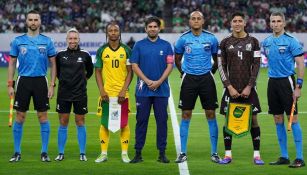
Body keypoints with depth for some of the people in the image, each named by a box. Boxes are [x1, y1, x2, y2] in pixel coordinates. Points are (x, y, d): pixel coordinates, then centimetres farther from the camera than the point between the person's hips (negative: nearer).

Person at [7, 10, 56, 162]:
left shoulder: (47, 41, 4)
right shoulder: (18, 41, 5)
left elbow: (53, 64, 7)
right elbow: (12, 63, 9)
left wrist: (52, 85, -1)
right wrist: (10, 84, 1)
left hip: (41, 81, 0)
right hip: (23, 81, 0)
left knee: (43, 117, 1)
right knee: (20, 117, 1)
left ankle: (44, 152, 9)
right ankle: (17, 152, 9)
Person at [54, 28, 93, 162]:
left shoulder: (85, 55, -1)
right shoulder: (60, 55, 0)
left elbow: (90, 71, 14)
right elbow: (56, 71, 16)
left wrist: (82, 79, 9)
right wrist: (63, 80, 10)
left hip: (80, 94, -1)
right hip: (64, 93, 1)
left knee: (80, 123, 3)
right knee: (63, 123, 3)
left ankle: (82, 153, 9)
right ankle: (61, 153, 10)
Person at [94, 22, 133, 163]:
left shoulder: (126, 50, 3)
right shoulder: (101, 50, 5)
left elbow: (130, 72, 1)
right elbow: (98, 72, 6)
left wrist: (124, 90, -10)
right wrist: (102, 91, -6)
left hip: (122, 94, -1)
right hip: (106, 93, 1)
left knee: (124, 124, 0)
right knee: (105, 124, 2)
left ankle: (124, 153, 7)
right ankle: (103, 153, 9)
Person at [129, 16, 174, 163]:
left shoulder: (166, 46, 6)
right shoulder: (139, 45, 5)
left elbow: (170, 66, 1)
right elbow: (134, 66, 0)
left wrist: (159, 82, -11)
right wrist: (148, 81, -10)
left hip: (161, 89, 0)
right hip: (143, 90, 0)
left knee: (162, 121, 1)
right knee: (141, 120, 1)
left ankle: (162, 153, 6)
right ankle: (138, 153, 5)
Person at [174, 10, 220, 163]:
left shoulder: (211, 38, 0)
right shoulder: (183, 39, 1)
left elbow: (217, 59, 13)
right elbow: (177, 59, 14)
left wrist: (211, 72, 9)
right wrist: (183, 73, 9)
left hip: (206, 79, 0)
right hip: (189, 79, 0)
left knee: (211, 115, 0)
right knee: (186, 115, 1)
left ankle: (214, 152, 7)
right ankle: (183, 152, 7)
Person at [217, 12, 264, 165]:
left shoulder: (253, 41, 4)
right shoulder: (225, 42, 4)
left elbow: (256, 65, 1)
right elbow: (221, 66, 2)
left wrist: (249, 87, -7)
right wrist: (229, 87, -7)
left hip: (248, 88, 0)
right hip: (231, 87, 0)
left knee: (253, 119, -1)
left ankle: (256, 155, 4)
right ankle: (228, 155, 8)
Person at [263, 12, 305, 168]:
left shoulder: (291, 41, -8)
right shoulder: (266, 42, 10)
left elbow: (300, 64, -9)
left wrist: (298, 87, -15)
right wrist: (272, 74, 15)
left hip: (286, 81, -6)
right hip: (272, 82, 6)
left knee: (292, 118, -7)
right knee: (278, 119, 8)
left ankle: (299, 158, -4)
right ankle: (284, 156, 15)